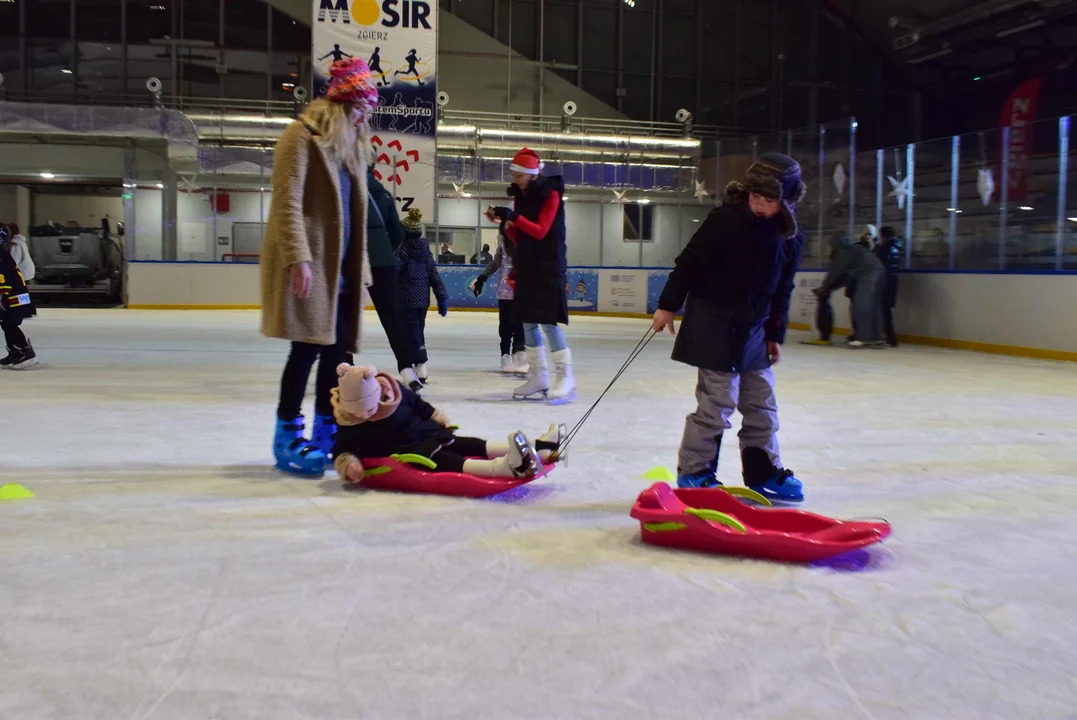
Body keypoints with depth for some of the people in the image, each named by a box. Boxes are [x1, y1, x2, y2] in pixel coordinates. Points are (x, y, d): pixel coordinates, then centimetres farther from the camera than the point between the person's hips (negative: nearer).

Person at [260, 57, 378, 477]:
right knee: (309, 345, -9)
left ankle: (326, 433, 16)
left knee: (338, 348, 6)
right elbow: (287, 202, -14)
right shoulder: (303, 136, -5)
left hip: (342, 267, 8)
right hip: (309, 263, -8)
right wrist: (299, 258, -22)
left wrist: (361, 267, 16)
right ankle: (288, 437, 2)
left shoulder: (353, 146, 20)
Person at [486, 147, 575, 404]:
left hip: (549, 266, -7)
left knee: (548, 322, -13)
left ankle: (566, 378, -9)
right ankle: (539, 377, 12)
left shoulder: (550, 194, -9)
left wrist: (514, 217, -27)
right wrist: (504, 223, -8)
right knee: (528, 322, 6)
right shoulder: (520, 197, 10)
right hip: (527, 265, 8)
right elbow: (518, 238, 10)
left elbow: (540, 231, -17)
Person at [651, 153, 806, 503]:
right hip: (713, 325, -6)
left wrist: (775, 335, 13)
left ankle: (764, 471, 25)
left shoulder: (790, 237, 3)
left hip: (753, 329, 6)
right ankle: (693, 471, 6)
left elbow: (782, 290, 11)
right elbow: (690, 261, -9)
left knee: (762, 402, 11)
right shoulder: (725, 219, -13)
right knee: (718, 401, -7)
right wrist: (668, 305, -8)